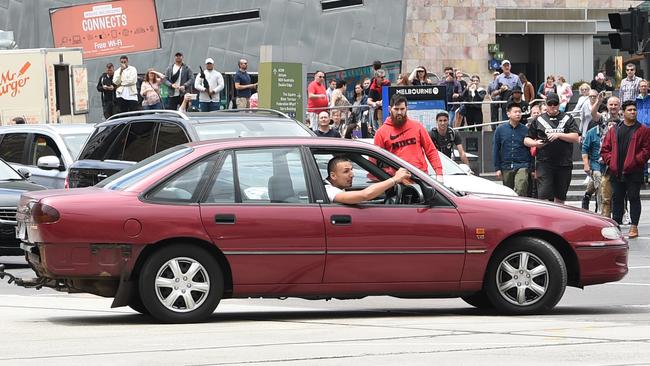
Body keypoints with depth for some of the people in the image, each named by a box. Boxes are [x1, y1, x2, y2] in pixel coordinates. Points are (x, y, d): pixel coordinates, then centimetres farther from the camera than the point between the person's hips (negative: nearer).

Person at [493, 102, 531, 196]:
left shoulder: (525, 130, 2)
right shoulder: (500, 130, 5)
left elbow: (531, 150, 5)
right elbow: (496, 150, 7)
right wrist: (497, 168, 3)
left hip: (522, 166, -2)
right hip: (506, 167, 2)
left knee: (521, 192, -18)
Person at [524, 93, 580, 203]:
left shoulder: (567, 119, 9)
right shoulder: (539, 120, 10)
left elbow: (575, 138, -1)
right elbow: (526, 140, 13)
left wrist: (559, 135, -13)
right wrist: (535, 143, -8)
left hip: (564, 164, 1)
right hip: (544, 163, -1)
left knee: (560, 198, 9)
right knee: (544, 195, -12)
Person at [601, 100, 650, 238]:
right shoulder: (614, 130, 11)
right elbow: (605, 149, 12)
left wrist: (636, 161, -14)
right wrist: (610, 161, -3)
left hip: (634, 172, -4)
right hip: (616, 172, 4)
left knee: (634, 198, -1)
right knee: (616, 198, 8)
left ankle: (634, 227, 1)